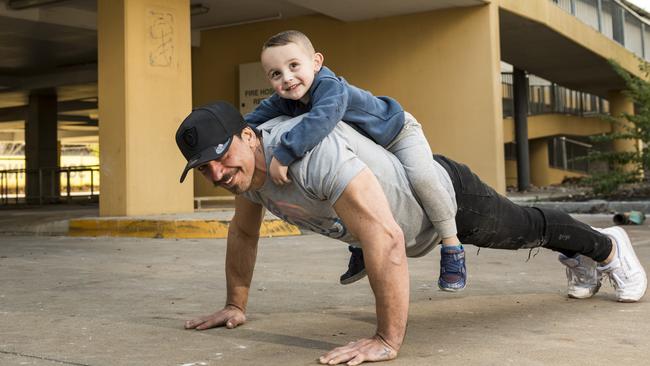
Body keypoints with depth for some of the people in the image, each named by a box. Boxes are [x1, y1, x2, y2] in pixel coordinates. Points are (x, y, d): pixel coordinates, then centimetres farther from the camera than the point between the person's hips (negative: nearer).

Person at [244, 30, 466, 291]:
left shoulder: (330, 87, -42)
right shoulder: (283, 102, -17)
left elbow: (320, 120, -61)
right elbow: (252, 120, -7)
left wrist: (283, 154, -63)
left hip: (396, 131, -8)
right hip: (363, 146, 8)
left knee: (421, 178, -29)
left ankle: (452, 248, -14)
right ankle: (359, 247, 30)